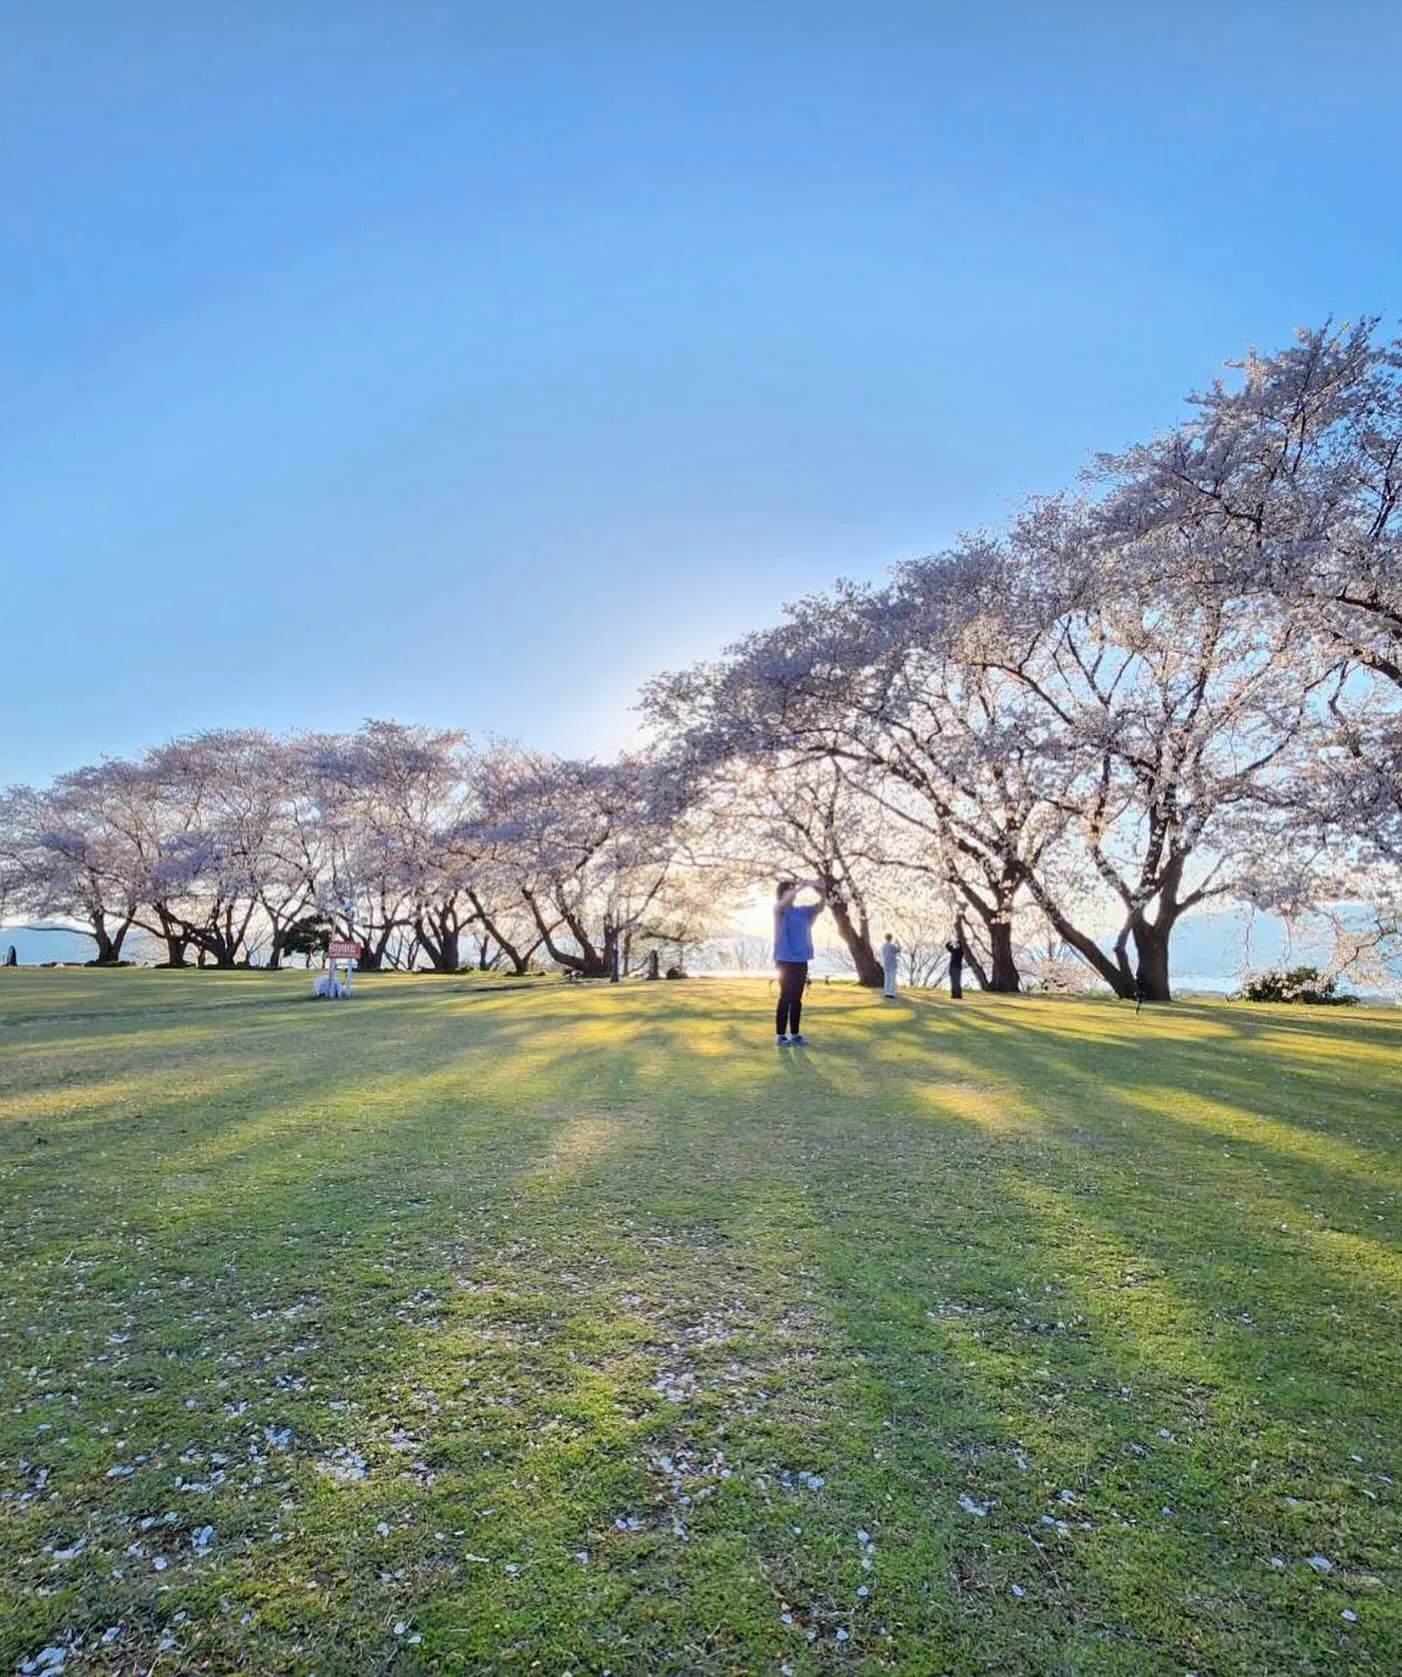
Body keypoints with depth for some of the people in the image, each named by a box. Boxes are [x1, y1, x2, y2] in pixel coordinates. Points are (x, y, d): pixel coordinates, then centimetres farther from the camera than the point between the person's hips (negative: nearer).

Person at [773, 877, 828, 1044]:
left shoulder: (802, 911, 11)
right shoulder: (779, 910, -3)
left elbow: (822, 905, 6)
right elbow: (783, 903, -25)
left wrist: (821, 891, -13)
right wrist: (801, 886, -30)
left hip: (801, 960, 6)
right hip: (786, 960, -5)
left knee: (797, 999, 10)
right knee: (786, 997, -6)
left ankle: (795, 1034, 16)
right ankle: (780, 1035, 0)